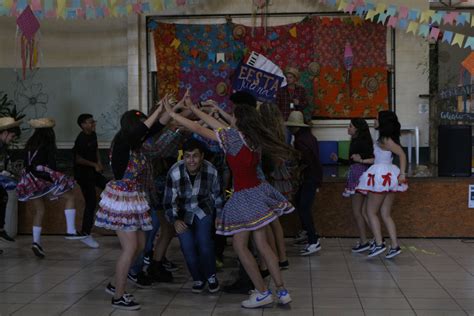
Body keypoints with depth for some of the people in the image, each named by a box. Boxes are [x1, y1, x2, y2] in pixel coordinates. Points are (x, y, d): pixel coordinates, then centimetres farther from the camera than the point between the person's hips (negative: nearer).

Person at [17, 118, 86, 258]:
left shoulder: (30, 143, 10)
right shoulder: (48, 144, -7)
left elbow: (27, 163, 11)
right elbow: (51, 164, -8)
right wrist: (57, 180, 3)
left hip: (29, 181, 7)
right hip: (44, 178, -6)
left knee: (39, 210, 16)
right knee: (69, 196, 6)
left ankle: (36, 241, 6)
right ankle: (71, 231, -3)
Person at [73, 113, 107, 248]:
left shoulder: (93, 135, 6)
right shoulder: (81, 139, -20)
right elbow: (78, 159, -21)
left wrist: (99, 163, 5)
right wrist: (94, 165, -15)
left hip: (93, 171, 9)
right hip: (83, 173, -9)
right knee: (91, 203, -7)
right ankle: (86, 235, 2)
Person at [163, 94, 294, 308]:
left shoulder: (234, 136, -14)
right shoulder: (253, 138, 8)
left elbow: (198, 129, -10)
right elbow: (219, 127, 18)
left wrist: (171, 113, 0)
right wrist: (193, 108, 23)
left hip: (245, 197, -8)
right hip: (258, 192, 8)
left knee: (240, 245, 2)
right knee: (262, 245, 11)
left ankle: (263, 293, 5)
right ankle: (282, 291, 12)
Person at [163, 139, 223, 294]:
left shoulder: (211, 170, -22)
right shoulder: (174, 173, -28)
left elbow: (217, 194, -2)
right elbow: (169, 201, -18)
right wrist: (175, 220, -32)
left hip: (203, 209, 0)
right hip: (183, 212, 0)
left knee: (204, 241, -18)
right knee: (187, 246, -12)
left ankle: (211, 276, 7)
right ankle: (198, 279, 13)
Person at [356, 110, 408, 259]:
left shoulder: (385, 140, -12)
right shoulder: (385, 139, 15)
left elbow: (402, 154, -19)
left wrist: (402, 174, -22)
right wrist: (362, 161, 25)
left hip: (381, 175, -9)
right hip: (390, 177, 9)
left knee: (371, 212, 1)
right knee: (386, 214, 10)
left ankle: (379, 244, -4)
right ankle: (395, 246, 5)